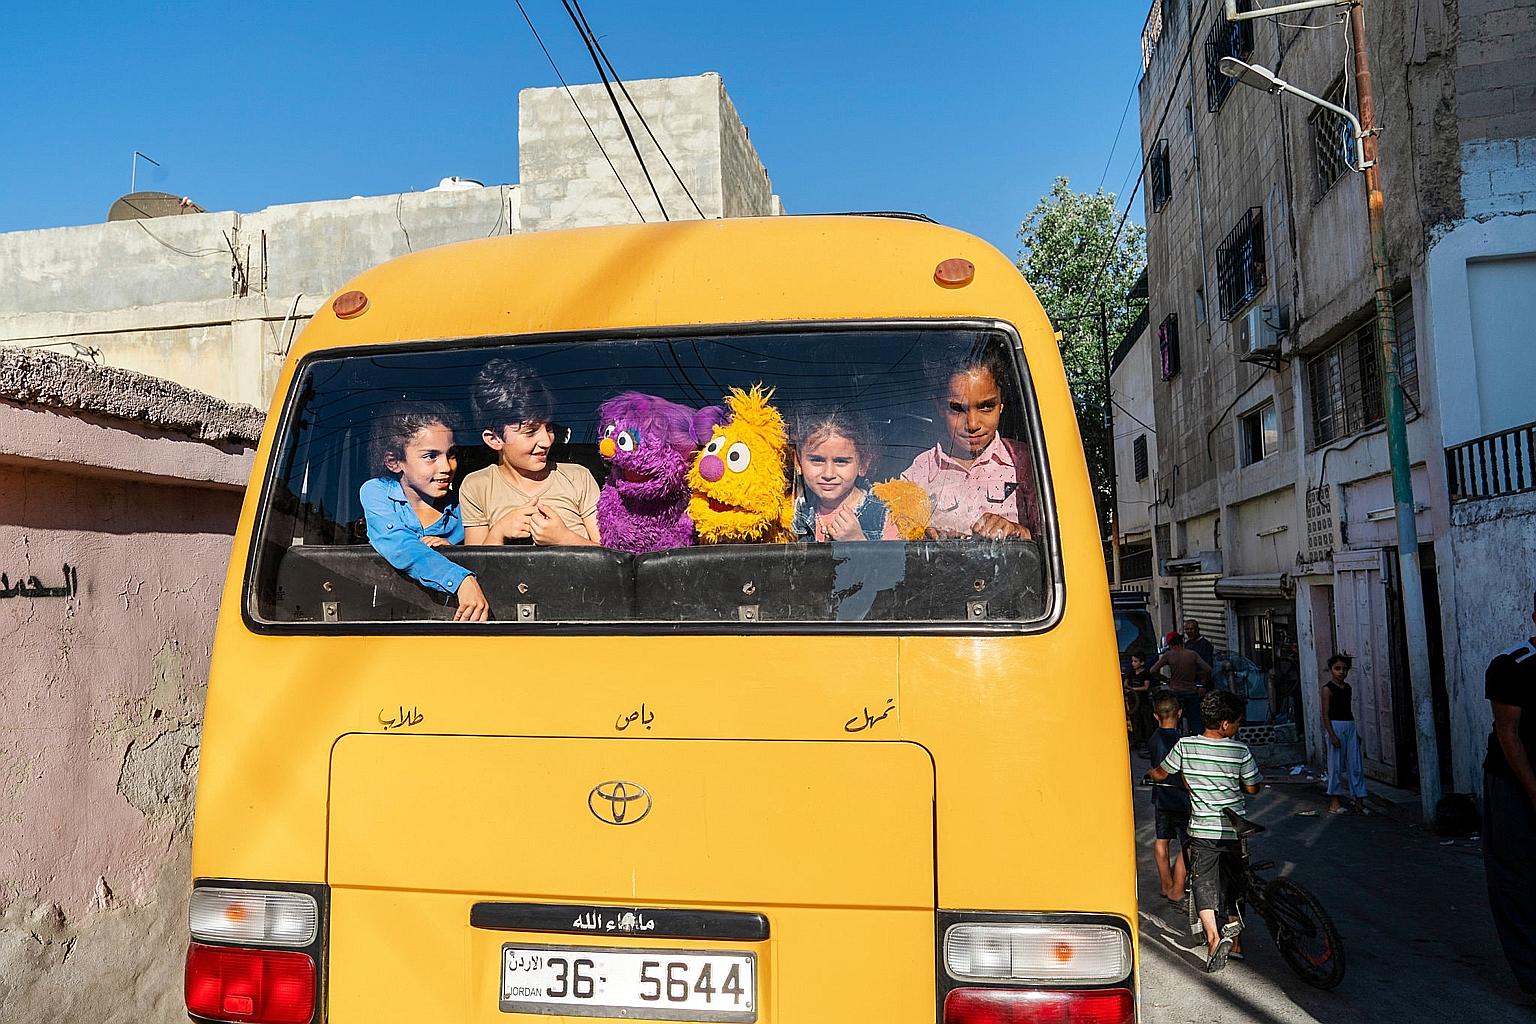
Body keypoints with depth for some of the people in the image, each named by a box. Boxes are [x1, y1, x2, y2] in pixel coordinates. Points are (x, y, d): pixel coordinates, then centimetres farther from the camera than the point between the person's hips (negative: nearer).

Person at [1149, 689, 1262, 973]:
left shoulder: (1185, 746, -9)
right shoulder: (1241, 751, -11)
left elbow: (1159, 774, 3)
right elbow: (1252, 788, 0)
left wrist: (1150, 774, 26)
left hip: (1202, 830, -1)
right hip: (1235, 830, 1)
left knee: (1204, 884, 3)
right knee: (1233, 883, 17)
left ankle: (1214, 938, -15)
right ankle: (1235, 941, 21)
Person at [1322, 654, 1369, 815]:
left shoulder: (1348, 688, 11)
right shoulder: (1328, 689, -8)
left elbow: (1349, 710, 18)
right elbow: (1325, 714, -11)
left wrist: (1355, 732, 17)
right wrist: (1332, 735, -17)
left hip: (1350, 726, 6)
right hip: (1336, 727, -6)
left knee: (1356, 765, 4)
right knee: (1336, 765, 0)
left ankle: (1358, 800, 10)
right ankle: (1333, 802, 9)